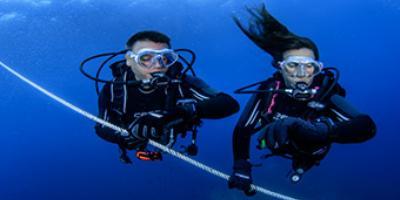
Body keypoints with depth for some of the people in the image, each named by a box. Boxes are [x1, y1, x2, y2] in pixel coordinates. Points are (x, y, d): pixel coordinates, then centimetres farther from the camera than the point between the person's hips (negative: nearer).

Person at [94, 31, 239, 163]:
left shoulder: (182, 83, -41)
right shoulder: (113, 89, -36)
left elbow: (230, 104, -49)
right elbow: (102, 128, -25)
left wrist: (193, 109, -69)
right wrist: (129, 132, -48)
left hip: (172, 140, 0)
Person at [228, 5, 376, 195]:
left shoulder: (325, 94, -41)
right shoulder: (267, 91, -37)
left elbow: (366, 127, -56)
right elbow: (242, 130, -30)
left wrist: (318, 130, -73)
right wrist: (241, 169, -43)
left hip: (309, 153, -1)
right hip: (278, 147, 1)